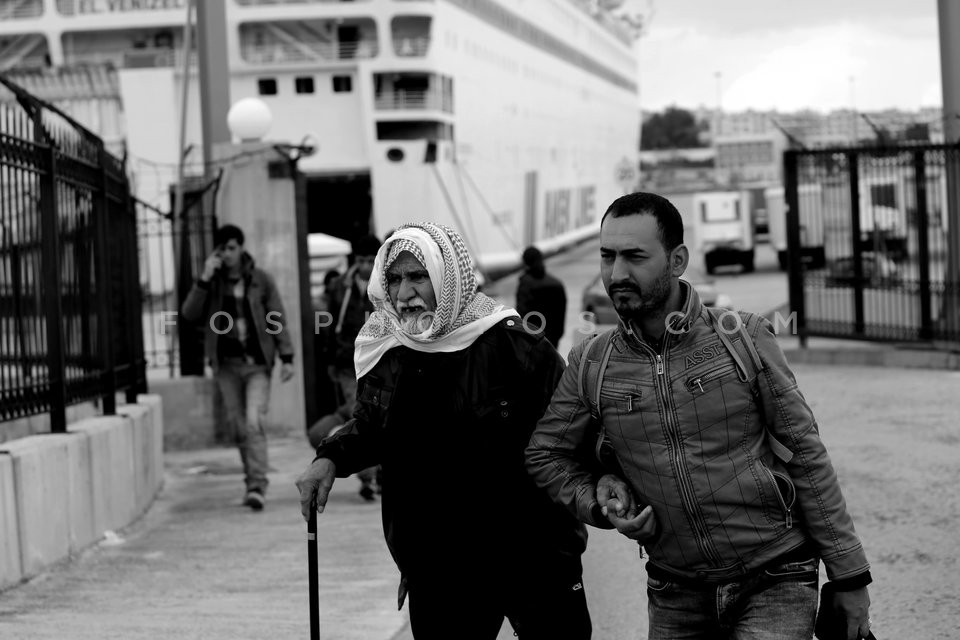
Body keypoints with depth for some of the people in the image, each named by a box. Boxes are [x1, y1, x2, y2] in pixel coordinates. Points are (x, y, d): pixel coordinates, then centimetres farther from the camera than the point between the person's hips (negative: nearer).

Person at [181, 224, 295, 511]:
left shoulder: (261, 280, 2)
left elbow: (278, 321, 4)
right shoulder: (212, 282, 7)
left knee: (254, 422, -16)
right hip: (226, 364, 3)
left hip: (257, 362, -3)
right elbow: (190, 314, -5)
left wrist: (287, 358, -4)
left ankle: (257, 485, -19)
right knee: (238, 427, 6)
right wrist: (204, 279, -14)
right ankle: (253, 481, 20)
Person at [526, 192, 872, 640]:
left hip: (775, 586, -3)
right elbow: (545, 455, 14)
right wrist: (598, 502, -5)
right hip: (675, 598, 3)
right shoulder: (590, 366, 0)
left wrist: (849, 576, -3)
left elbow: (806, 454, -3)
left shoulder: (743, 340, -7)